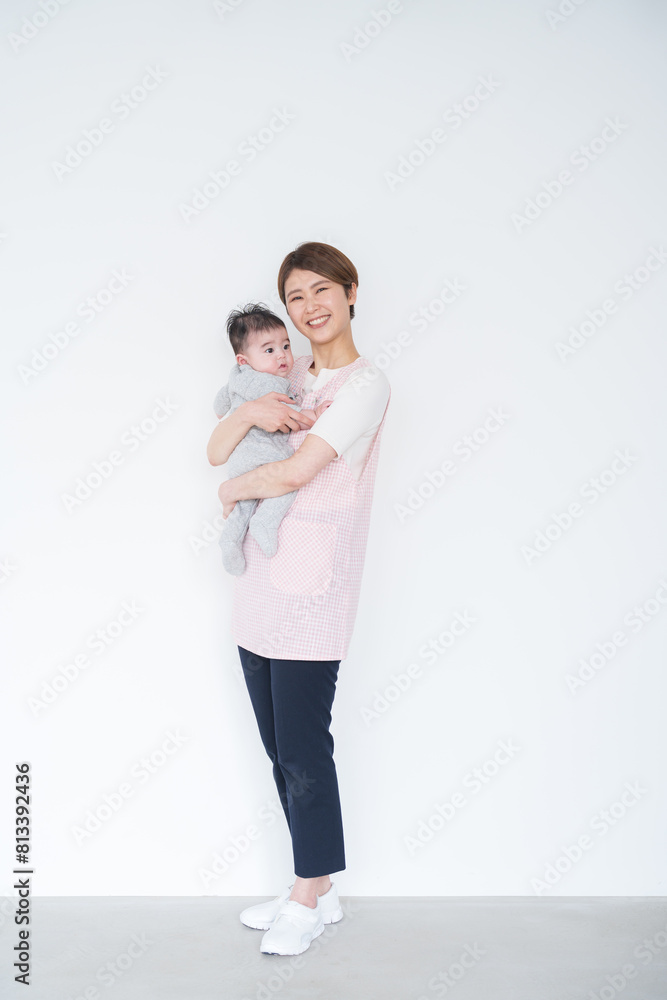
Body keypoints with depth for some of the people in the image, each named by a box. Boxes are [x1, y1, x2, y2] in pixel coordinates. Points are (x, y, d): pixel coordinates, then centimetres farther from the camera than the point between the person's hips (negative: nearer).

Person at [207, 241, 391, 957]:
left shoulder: (365, 384, -8)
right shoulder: (290, 377, 15)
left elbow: (293, 472, -18)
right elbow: (216, 452, 10)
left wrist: (234, 490, 1)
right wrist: (248, 411, -9)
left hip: (313, 590, -8)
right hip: (260, 585, 8)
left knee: (303, 750, -1)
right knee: (280, 748, 13)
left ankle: (311, 899, 17)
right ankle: (313, 891, 27)